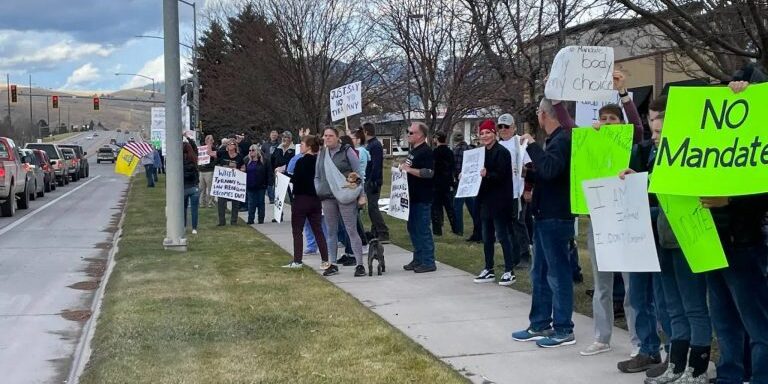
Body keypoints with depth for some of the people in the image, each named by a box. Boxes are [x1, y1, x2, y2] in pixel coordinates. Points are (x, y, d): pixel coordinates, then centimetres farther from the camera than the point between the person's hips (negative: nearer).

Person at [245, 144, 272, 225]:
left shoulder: (264, 161, -4)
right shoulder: (247, 161, 8)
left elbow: (269, 173, -6)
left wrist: (270, 182, -14)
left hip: (261, 186, -3)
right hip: (250, 187, 3)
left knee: (260, 203, 7)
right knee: (251, 204, 3)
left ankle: (261, 219, 15)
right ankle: (250, 220, 7)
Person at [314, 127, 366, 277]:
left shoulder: (347, 151, -3)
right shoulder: (322, 154, 13)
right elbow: (317, 176, 20)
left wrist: (361, 194, -9)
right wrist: (319, 192, 7)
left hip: (345, 197, -5)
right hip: (327, 198, 5)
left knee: (351, 230, -6)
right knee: (331, 231, 10)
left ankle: (360, 264, -5)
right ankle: (333, 264, 17)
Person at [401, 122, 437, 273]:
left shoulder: (426, 152, -15)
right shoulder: (413, 150, 16)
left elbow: (429, 172, -26)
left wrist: (409, 169, -25)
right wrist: (403, 167, 12)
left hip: (423, 198, -10)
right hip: (413, 197, 10)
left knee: (423, 229, -6)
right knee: (413, 228, 15)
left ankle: (428, 262, 1)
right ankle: (418, 259, 24)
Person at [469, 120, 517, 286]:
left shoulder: (501, 152, -11)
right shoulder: (482, 152, 13)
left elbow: (502, 175, -19)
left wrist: (486, 174, -34)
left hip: (499, 202, -8)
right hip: (486, 201, 8)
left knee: (503, 236, -4)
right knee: (487, 238, 12)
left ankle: (509, 272, 3)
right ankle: (489, 270, 21)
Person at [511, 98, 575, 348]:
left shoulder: (563, 140, -15)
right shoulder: (556, 139, 15)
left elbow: (550, 170, -31)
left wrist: (532, 145, -22)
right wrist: (530, 175, 10)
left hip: (556, 217, -10)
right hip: (545, 215, 10)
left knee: (558, 274, -3)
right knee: (540, 273, 15)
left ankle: (563, 331, 4)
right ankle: (540, 325, 23)